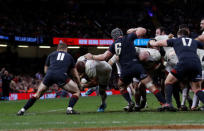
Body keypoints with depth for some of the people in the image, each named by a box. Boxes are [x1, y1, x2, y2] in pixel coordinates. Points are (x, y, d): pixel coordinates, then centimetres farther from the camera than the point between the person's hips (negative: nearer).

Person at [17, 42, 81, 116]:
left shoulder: (51, 55, 29)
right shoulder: (69, 56, 28)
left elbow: (46, 69, 32)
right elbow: (75, 75, 31)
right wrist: (79, 85, 43)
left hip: (49, 75, 3)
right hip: (61, 76, -3)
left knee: (38, 94, 22)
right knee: (77, 92, 12)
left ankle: (22, 110, 18)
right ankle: (70, 109, -9)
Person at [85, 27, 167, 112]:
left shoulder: (114, 45, 13)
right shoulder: (128, 38, 8)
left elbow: (104, 57, 13)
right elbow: (143, 31, 10)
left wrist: (92, 57, 28)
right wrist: (133, 30, 27)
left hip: (125, 70, 2)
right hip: (136, 66, -2)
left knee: (121, 86, 27)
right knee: (150, 86, -2)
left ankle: (130, 102, 7)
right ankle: (164, 103, -11)